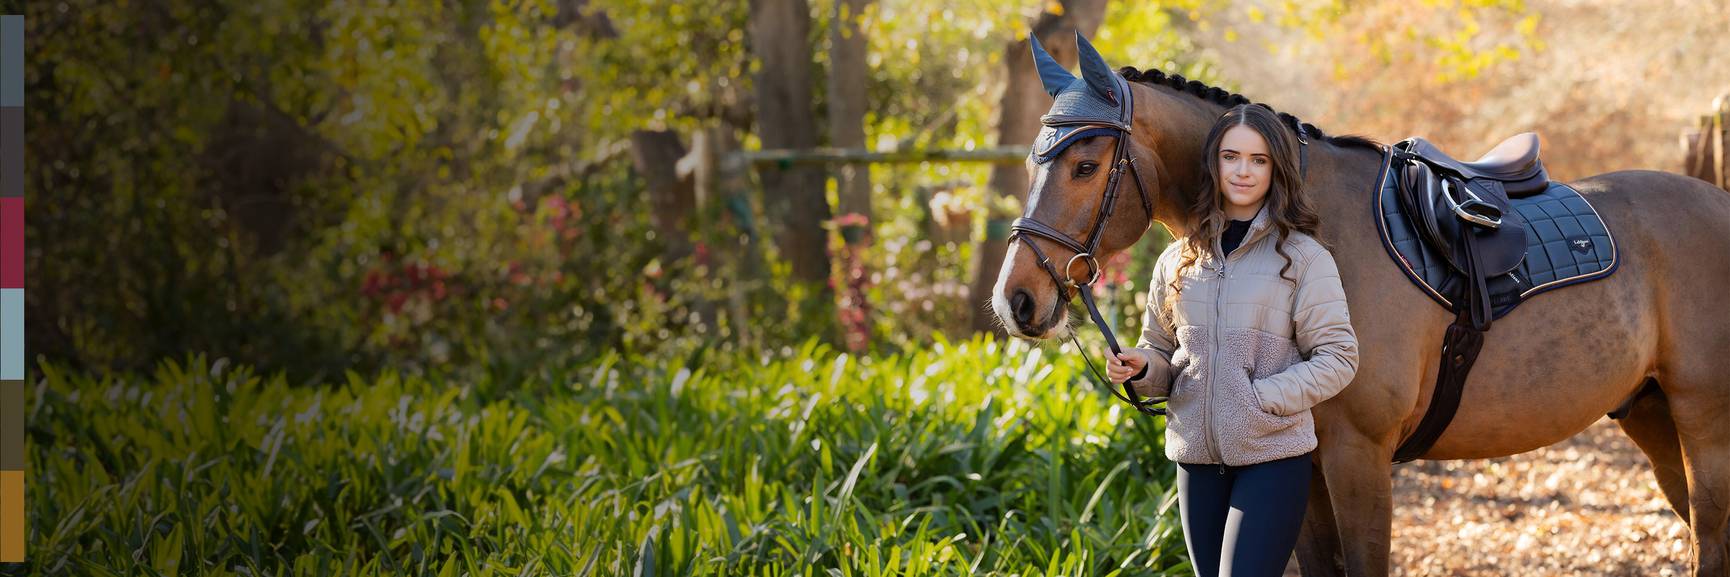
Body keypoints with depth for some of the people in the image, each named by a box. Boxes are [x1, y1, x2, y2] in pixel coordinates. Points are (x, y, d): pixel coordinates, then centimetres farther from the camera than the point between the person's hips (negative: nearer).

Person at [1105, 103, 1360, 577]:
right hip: (1197, 454, 5)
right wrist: (1140, 369, -6)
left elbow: (1338, 358, -6)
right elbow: (1161, 350, 17)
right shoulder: (1179, 260, 10)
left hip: (1272, 454, -5)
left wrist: (1263, 397, -16)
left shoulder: (1303, 257, -4)